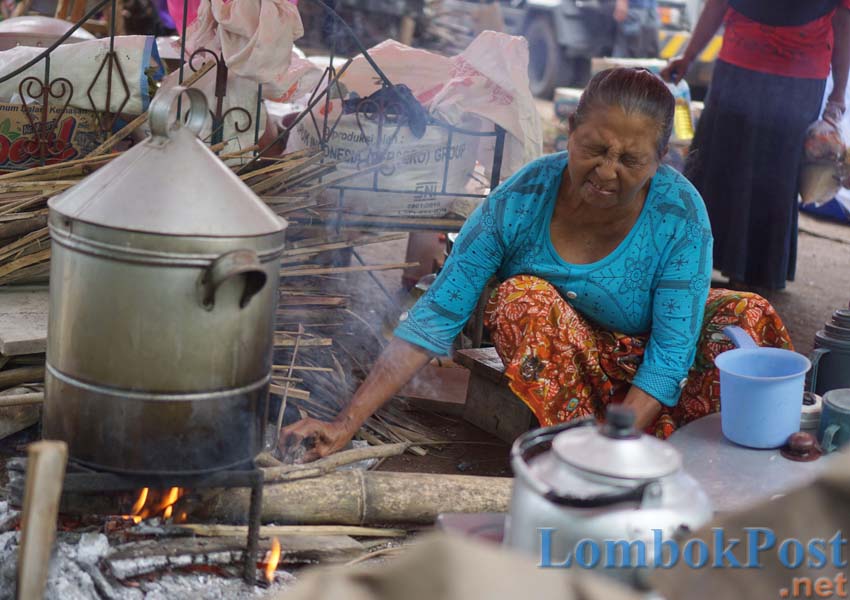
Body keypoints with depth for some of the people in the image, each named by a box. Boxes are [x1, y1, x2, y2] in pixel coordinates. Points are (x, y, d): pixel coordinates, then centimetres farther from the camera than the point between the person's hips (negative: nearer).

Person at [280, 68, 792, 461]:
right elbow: (436, 319, -23)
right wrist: (347, 424, -29)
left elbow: (669, 355, -25)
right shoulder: (520, 201, -24)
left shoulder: (681, 215, -24)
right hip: (554, 361, 0)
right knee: (525, 299, -31)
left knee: (746, 319, -24)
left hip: (646, 379, 0)